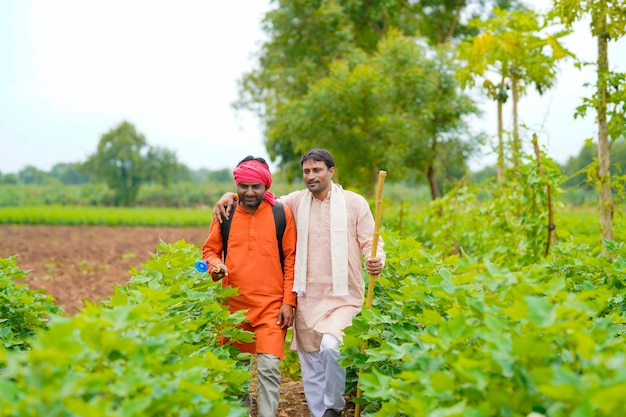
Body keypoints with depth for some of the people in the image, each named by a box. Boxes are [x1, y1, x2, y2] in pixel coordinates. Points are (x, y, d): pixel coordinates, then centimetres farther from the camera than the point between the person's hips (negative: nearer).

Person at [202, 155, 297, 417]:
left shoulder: (281, 214, -3)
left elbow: (291, 260, 0)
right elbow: (209, 249, 11)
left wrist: (288, 302, -5)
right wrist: (215, 265, -13)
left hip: (271, 306, -3)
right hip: (234, 304, 3)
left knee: (269, 367, -11)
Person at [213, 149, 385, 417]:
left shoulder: (354, 203, -1)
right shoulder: (296, 201, 6)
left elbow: (371, 244, -1)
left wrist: (376, 261, -22)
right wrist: (230, 195, 0)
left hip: (343, 297, -4)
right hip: (307, 298, 4)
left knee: (330, 347, -25)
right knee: (310, 364, 8)